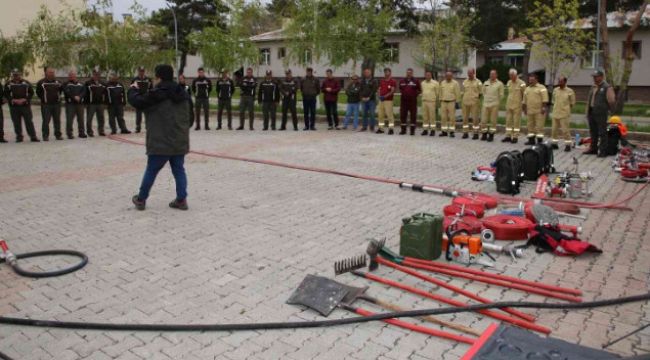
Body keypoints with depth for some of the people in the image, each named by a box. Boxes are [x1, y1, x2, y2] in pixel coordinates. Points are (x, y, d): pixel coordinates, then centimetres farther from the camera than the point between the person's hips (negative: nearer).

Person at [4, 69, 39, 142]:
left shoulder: (26, 83, 6)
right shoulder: (8, 84, 8)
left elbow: (31, 93, 4)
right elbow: (6, 94, 5)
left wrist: (24, 99, -10)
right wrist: (14, 100, -11)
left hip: (25, 105, -1)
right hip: (14, 106, 1)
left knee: (29, 121, -4)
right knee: (16, 123, 4)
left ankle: (33, 137, -2)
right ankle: (19, 137, 12)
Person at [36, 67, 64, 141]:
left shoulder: (57, 82, 7)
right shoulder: (41, 82, -2)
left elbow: (61, 89, 22)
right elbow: (38, 93, 7)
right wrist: (43, 99, 2)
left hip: (56, 104, 3)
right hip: (46, 105, -3)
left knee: (57, 120, 8)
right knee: (46, 121, -3)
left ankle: (58, 135, 17)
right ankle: (45, 136, 3)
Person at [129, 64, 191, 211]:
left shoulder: (156, 95, -13)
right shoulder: (182, 94, 9)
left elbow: (137, 101, -1)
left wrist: (133, 90, 16)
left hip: (161, 143, -5)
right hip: (180, 142, 5)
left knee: (151, 171, 8)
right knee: (179, 170, 12)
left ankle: (141, 199, 22)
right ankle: (181, 199, 7)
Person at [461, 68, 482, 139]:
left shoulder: (478, 82, 2)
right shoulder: (464, 82, 12)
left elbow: (480, 93, 4)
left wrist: (477, 100, -2)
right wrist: (464, 100, 9)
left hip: (474, 103, -4)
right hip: (465, 102, 4)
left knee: (475, 118, -4)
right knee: (465, 118, 4)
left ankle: (476, 133, 2)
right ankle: (465, 133, 12)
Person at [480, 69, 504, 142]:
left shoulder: (499, 84, -1)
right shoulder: (485, 83, 9)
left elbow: (501, 95, 1)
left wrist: (496, 102, 6)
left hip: (494, 105, -3)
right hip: (485, 104, 3)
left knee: (493, 121, 0)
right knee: (483, 120, 2)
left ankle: (491, 135, 6)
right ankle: (484, 134, 13)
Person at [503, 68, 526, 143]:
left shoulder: (521, 83, -8)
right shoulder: (509, 82, 9)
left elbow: (524, 94, -3)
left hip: (517, 106, -5)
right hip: (509, 105, 6)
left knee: (516, 121, -1)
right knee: (508, 121, 7)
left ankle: (515, 137, 3)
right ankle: (508, 136, 13)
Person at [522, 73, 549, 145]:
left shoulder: (541, 88, -2)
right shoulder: (527, 89, 17)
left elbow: (545, 99, -10)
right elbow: (524, 101, 20)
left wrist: (544, 107, -17)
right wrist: (525, 109, 17)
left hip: (539, 111, -6)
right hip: (530, 111, 6)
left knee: (539, 126, -7)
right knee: (530, 126, 9)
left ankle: (540, 141, -5)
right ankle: (531, 140, 16)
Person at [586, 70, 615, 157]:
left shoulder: (607, 87, -7)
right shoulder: (593, 87, 16)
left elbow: (611, 101, -8)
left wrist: (607, 109, 0)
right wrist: (588, 112, 15)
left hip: (601, 114, -7)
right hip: (592, 113, 7)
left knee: (602, 133, -4)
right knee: (593, 132, 14)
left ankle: (603, 151, -1)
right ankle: (593, 149, 24)